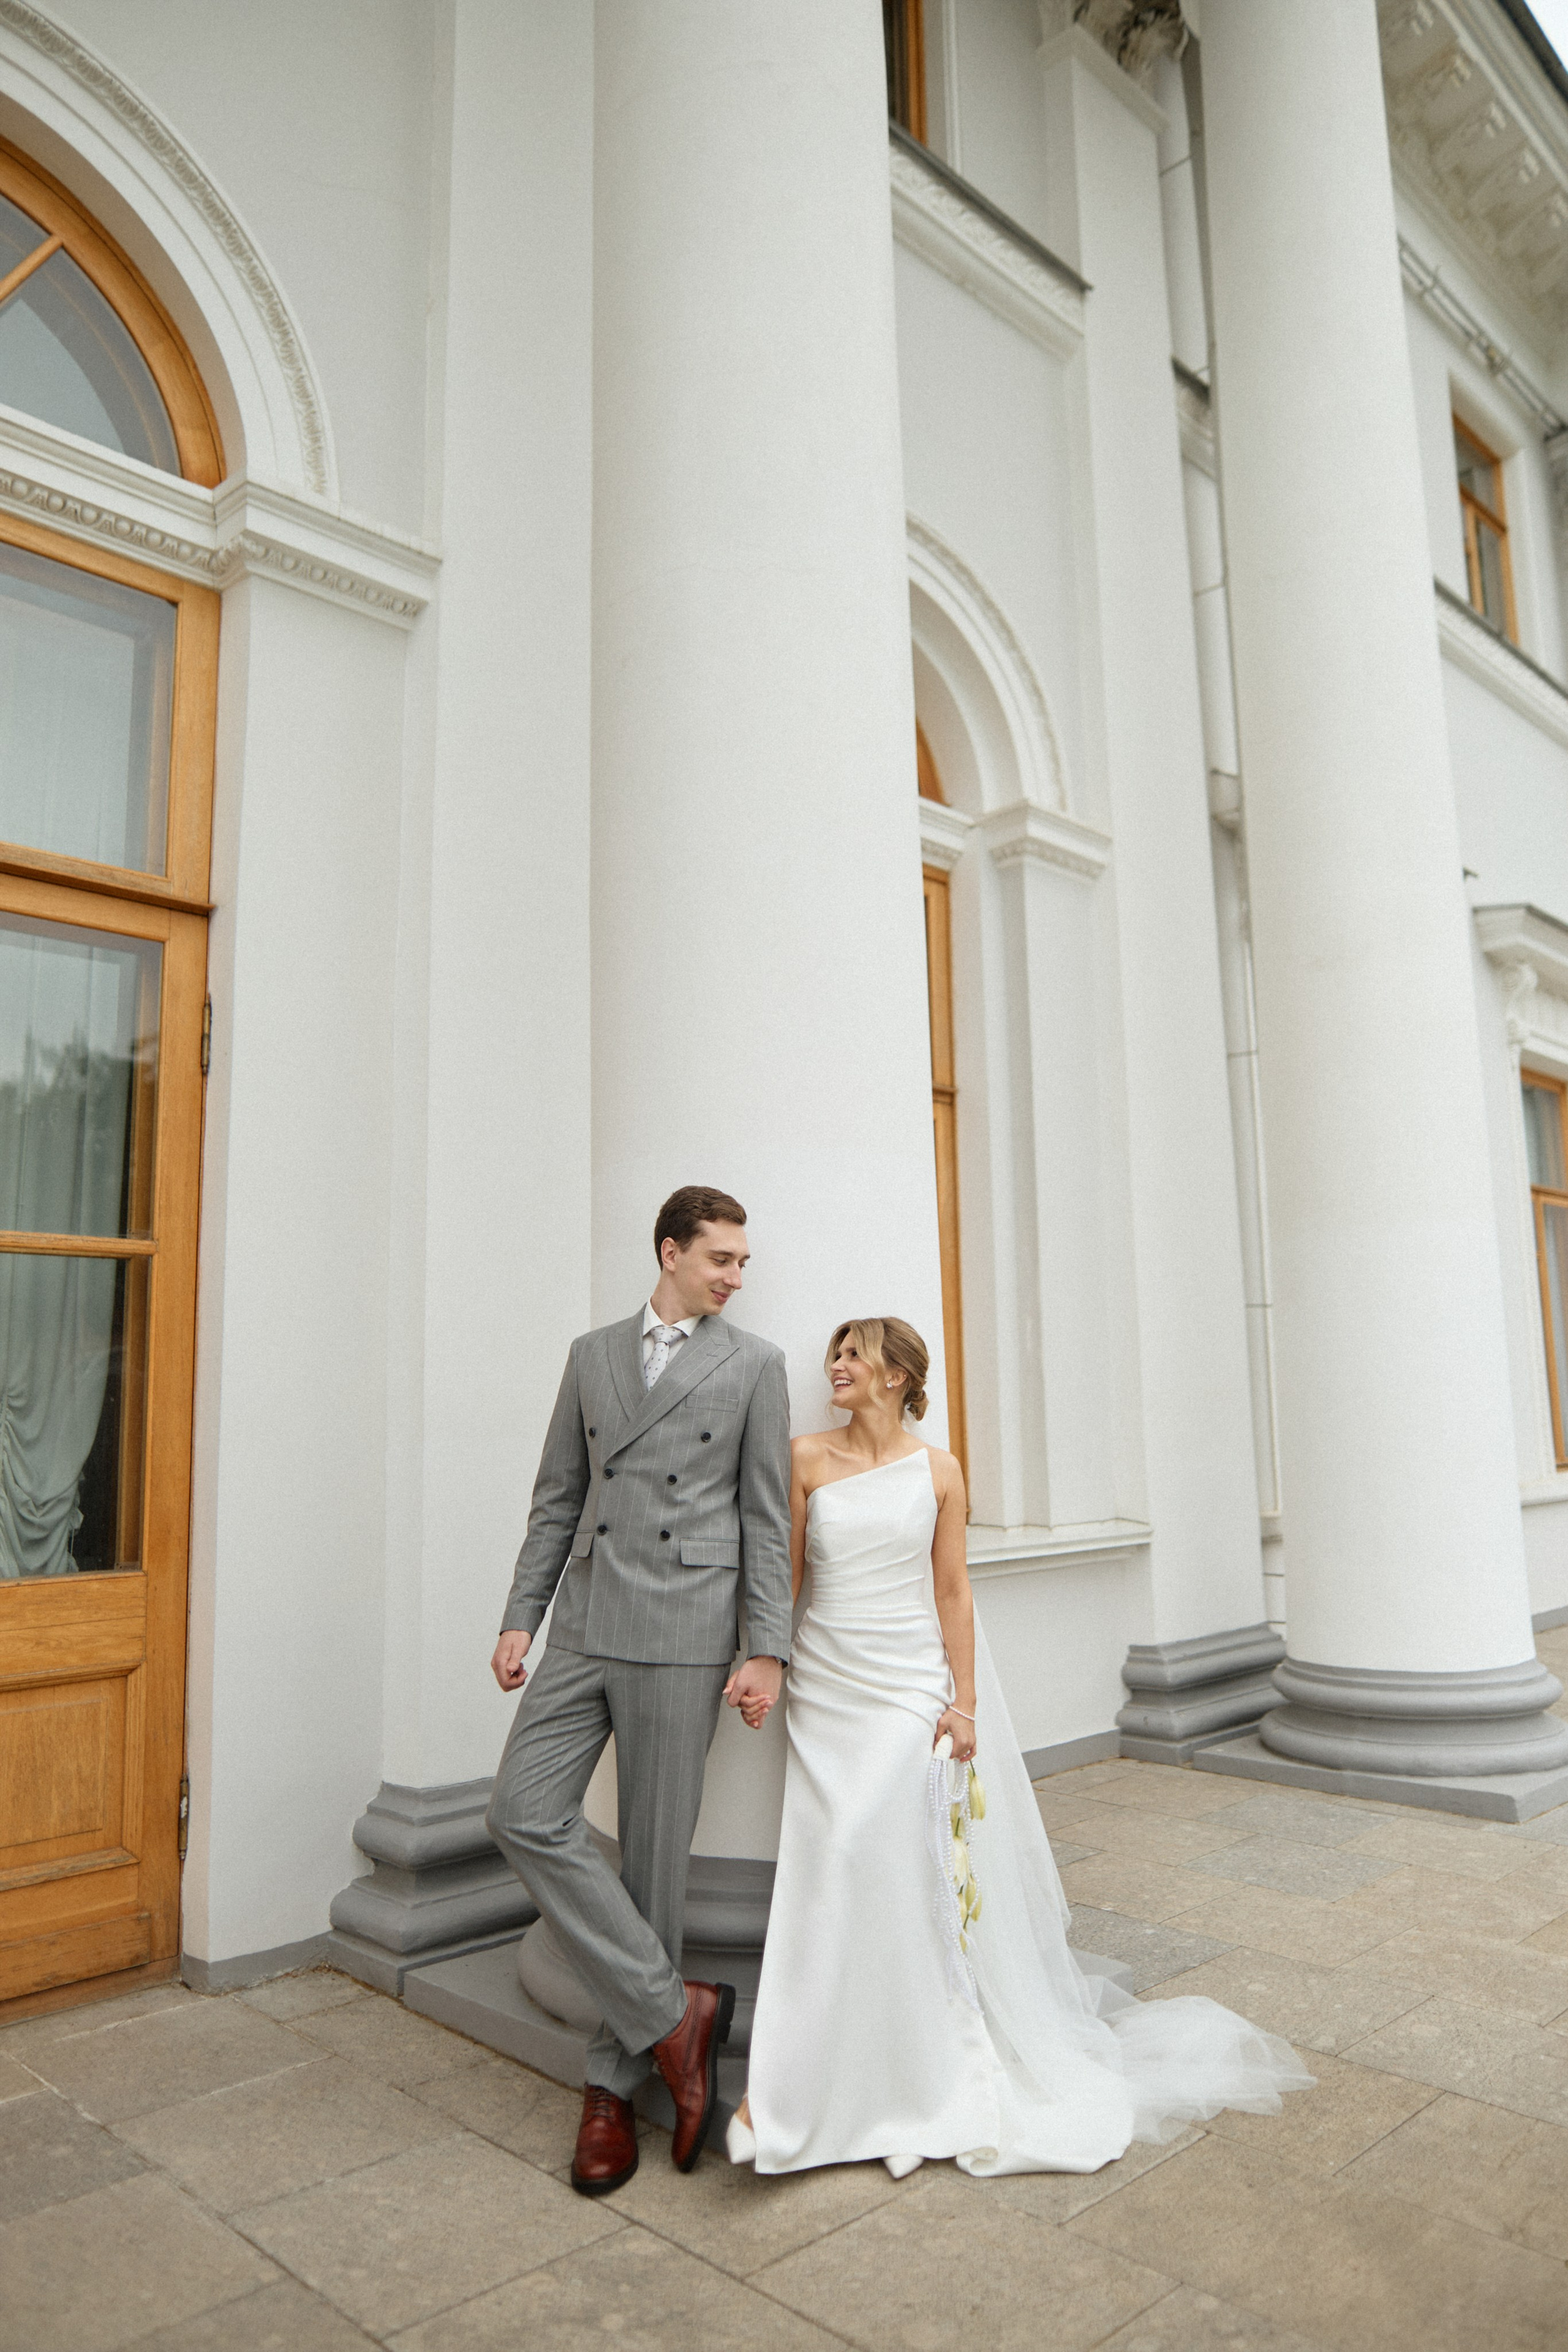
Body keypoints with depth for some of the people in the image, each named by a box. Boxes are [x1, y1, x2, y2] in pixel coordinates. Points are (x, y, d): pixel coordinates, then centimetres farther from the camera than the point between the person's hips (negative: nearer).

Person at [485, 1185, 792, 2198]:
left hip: (685, 1636, -3)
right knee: (525, 1815, -7)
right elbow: (558, 1499, 13)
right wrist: (521, 1618, 7)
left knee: (655, 1853, 4)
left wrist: (767, 1650, -6)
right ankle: (672, 2011, 5)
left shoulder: (754, 1365, 2)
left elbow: (767, 1519, 0)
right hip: (586, 1629, 4)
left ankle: (614, 2083, 22)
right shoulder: (592, 1355, 11)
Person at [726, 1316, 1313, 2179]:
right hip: (828, 1686, 1)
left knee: (909, 1866, -4)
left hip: (912, 1686, -1)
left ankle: (926, 2080, 12)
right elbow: (785, 1575, 3)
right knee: (832, 1869, 3)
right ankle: (814, 2084, 20)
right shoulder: (808, 1459, 0)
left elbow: (951, 1591, 1)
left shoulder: (937, 1471, -1)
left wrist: (963, 1703, -2)